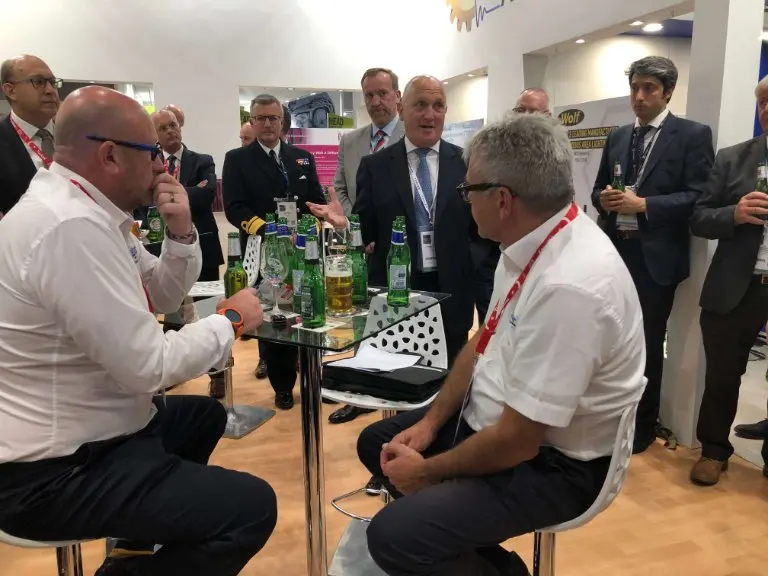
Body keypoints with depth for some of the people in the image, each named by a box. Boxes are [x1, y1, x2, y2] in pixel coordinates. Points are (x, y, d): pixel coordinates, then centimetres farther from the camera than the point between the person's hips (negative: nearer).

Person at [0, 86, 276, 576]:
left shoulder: (84, 209, 5)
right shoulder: (72, 226, -27)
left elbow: (163, 298, 14)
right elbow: (148, 366, -27)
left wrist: (181, 233, -4)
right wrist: (231, 320, -12)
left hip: (68, 434, 11)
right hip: (55, 473, -10)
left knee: (205, 414, 29)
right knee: (252, 505, -18)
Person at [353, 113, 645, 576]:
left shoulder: (569, 286, -33)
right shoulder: (529, 243, -5)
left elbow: (518, 440, -27)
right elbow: (484, 342, 8)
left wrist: (426, 471, -12)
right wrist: (429, 423, 3)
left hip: (547, 463, -9)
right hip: (494, 420, 9)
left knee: (394, 535, -21)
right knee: (378, 443, 15)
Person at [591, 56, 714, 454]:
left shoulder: (693, 135, -2)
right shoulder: (618, 137, 13)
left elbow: (698, 197, -10)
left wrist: (644, 205, -19)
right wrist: (604, 199, -7)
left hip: (655, 256, -4)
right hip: (614, 252, 4)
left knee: (648, 343, 6)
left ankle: (644, 423, 23)